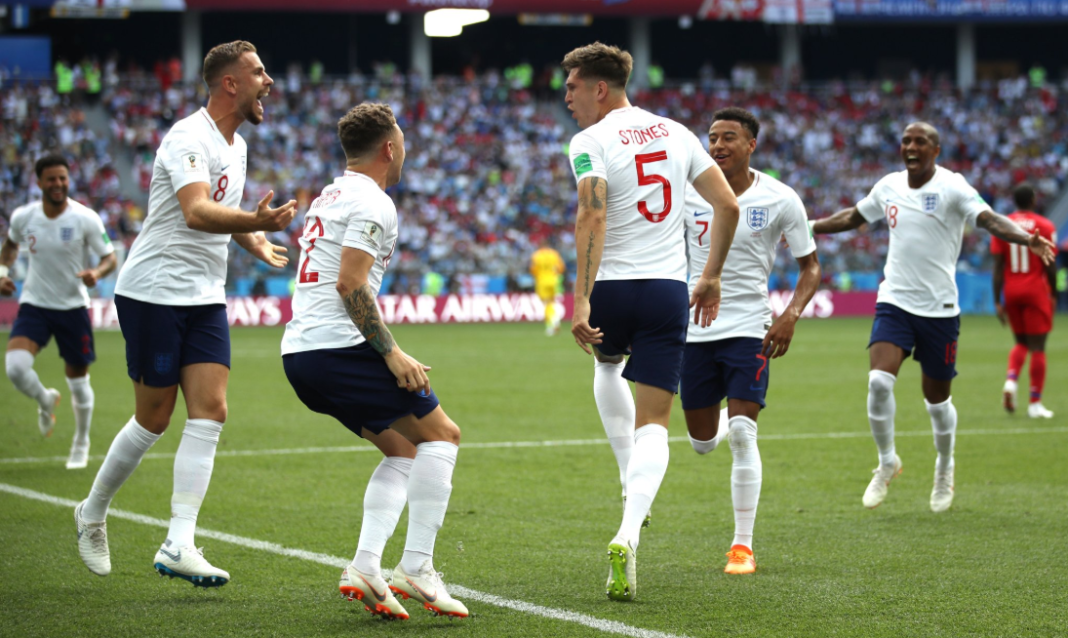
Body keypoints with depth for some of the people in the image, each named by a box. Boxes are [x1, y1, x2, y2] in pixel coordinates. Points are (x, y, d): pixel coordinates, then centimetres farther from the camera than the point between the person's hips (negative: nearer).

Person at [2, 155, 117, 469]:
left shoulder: (85, 219, -13)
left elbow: (110, 257, -8)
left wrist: (96, 273, -29)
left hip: (73, 306, -1)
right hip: (34, 304, 1)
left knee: (78, 380, 7)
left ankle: (81, 446, 31)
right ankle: (45, 401, 13)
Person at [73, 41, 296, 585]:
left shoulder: (235, 145, 12)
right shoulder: (189, 138, -17)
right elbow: (196, 213, -34)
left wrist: (257, 242, 15)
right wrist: (256, 222, -49)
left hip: (204, 297, 8)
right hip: (154, 291, -8)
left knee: (209, 412, -7)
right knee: (154, 418, 0)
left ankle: (178, 546, -10)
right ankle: (93, 513, 23)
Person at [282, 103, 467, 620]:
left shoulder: (327, 198, 21)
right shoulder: (373, 203, -8)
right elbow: (350, 285, -19)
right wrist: (392, 354, -17)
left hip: (299, 353, 9)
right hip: (338, 346, -9)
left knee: (403, 450, 16)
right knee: (441, 435, 0)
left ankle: (365, 566, 1)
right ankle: (415, 567, -8)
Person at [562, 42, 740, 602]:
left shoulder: (590, 141, -7)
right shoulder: (675, 132, 10)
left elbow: (591, 218, -20)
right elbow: (727, 204, 9)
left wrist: (581, 300, -24)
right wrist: (711, 276, 18)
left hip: (611, 288, -2)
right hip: (669, 292, 2)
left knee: (607, 364, 34)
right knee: (653, 424, 2)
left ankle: (630, 482, 31)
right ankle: (627, 534, -19)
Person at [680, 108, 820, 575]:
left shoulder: (780, 200, -6)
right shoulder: (688, 194, -2)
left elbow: (810, 266, 2)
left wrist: (791, 314, -15)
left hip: (749, 328, -3)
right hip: (695, 328, 3)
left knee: (742, 435, -15)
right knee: (702, 443, 9)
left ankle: (743, 545, -7)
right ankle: (722, 424, 49)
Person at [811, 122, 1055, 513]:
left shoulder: (951, 187, -9)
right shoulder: (888, 187, 6)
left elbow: (989, 219, -24)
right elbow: (853, 217, 24)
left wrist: (1026, 239, -42)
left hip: (938, 307, -3)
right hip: (894, 303, 3)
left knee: (937, 399, 7)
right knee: (879, 381, -18)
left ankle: (945, 470, 34)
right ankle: (887, 462, 4)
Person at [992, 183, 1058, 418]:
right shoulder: (1044, 226, -6)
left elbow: (998, 267, -2)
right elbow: (1050, 265, -6)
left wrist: (997, 301, 1)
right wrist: (1053, 294, 8)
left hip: (1011, 291, 3)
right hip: (1036, 291, -3)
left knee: (1021, 343, 19)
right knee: (1037, 347, 1)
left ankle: (1011, 380, -7)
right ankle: (1035, 403, -1)